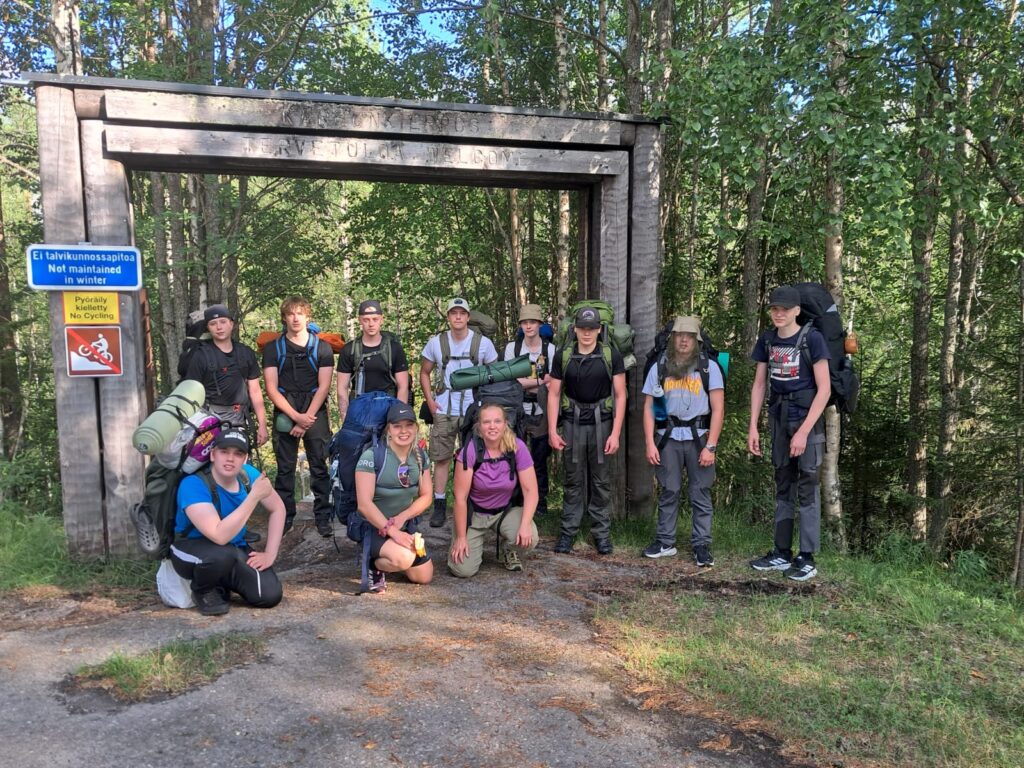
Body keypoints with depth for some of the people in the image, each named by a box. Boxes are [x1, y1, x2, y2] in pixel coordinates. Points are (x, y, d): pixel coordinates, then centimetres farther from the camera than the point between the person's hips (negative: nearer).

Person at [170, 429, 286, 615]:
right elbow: (220, 536, -39)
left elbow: (278, 509, 2)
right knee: (222, 555, -40)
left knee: (270, 595, -16)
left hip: (236, 548, 5)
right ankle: (203, 591, -4)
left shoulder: (248, 474, -11)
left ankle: (221, 583, 15)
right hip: (193, 549, -5)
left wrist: (270, 553, -8)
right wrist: (255, 496, -37)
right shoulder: (193, 484, -29)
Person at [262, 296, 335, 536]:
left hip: (315, 414, -1)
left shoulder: (322, 347, 6)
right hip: (285, 415, 1)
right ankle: (284, 517, 14)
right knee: (285, 469, 4)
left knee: (320, 468, -1)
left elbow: (324, 386, 0)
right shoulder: (273, 348, 7)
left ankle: (323, 517, 6)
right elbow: (271, 388, 0)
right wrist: (296, 416, -10)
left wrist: (307, 417, -9)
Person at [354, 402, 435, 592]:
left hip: (406, 525, 7)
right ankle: (374, 564, 0)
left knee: (424, 577, 4)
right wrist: (391, 531, -29)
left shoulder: (420, 457, -2)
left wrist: (401, 518, -14)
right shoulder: (371, 456, -22)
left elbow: (426, 496, 2)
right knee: (404, 558, -33)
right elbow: (364, 504, -24)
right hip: (373, 527, -6)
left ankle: (386, 558, 28)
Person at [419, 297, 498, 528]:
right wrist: (430, 401, 1)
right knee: (441, 457, 2)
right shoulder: (436, 342, 1)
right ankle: (439, 505, 12)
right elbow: (424, 373, 12)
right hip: (443, 411, 1)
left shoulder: (483, 343, -2)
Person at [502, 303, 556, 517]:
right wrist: (540, 381, -9)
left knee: (540, 459, 6)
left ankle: (540, 503, 18)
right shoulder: (512, 347, 2)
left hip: (540, 413, 0)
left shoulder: (550, 349, 1)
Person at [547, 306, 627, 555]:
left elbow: (620, 395, -1)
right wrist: (552, 431, -1)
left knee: (601, 480, 6)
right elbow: (554, 394, 5)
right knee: (573, 480, 7)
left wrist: (615, 434, -7)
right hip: (573, 422, 1)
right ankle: (568, 531, 16)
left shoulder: (611, 355, -2)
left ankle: (602, 532, 17)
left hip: (601, 423, -1)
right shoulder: (563, 356, 1)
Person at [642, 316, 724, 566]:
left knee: (700, 494, 2)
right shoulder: (659, 368, 7)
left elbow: (718, 409, -2)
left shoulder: (709, 367, 1)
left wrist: (710, 446, -9)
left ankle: (702, 545, 10)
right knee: (668, 492, 7)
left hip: (699, 437, -1)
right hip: (668, 437, 2)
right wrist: (649, 443, -1)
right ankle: (665, 542, 17)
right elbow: (648, 407, 8)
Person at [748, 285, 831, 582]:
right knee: (783, 487, 12)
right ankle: (782, 553, 21)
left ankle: (807, 559, 7)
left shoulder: (812, 339, -11)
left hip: (806, 420, -5)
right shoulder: (767, 340, 3)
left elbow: (824, 389, -13)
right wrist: (753, 426, 2)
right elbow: (759, 384, 9)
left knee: (807, 488, -1)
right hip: (779, 419, 5)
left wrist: (803, 431, -17)